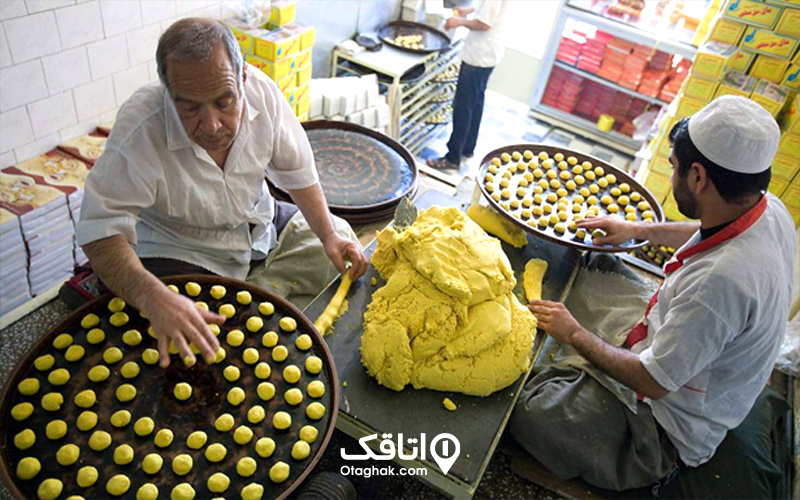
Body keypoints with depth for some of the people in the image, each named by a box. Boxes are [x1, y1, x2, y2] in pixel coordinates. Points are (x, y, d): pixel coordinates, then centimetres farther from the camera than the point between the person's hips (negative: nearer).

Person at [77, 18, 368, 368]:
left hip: (258, 225, 5)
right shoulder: (138, 132, -32)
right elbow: (100, 232, -31)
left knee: (341, 237, 1)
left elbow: (296, 169, -5)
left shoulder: (261, 90, -20)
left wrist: (329, 234, -13)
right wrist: (155, 298, -49)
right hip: (179, 249, -4)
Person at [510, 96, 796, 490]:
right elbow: (711, 235, 17)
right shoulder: (770, 209, -10)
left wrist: (575, 335, -15)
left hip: (670, 436, -9)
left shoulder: (720, 279, -39)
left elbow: (652, 382, -27)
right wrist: (640, 230, 17)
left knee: (524, 405, -20)